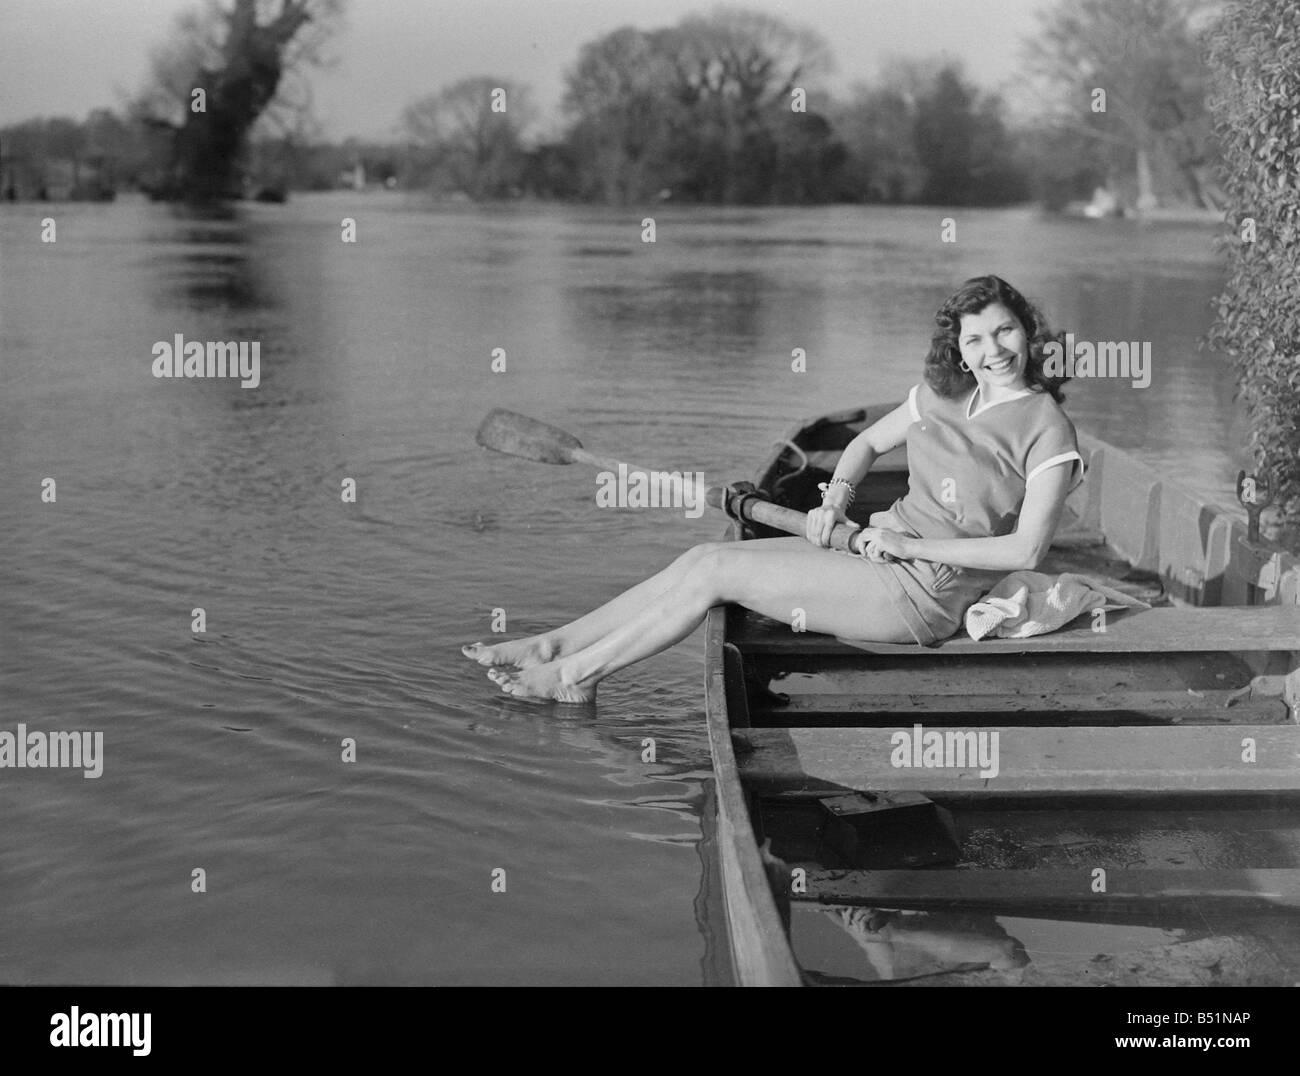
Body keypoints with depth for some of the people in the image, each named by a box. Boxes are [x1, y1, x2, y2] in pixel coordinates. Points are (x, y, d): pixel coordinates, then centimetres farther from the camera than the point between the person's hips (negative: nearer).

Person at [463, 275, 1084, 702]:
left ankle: (573, 676, -5)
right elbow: (869, 442, 24)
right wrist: (836, 497, 2)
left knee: (714, 571, -14)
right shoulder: (942, 393, 11)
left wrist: (910, 545, -16)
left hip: (918, 595, -7)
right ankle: (551, 647, -3)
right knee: (701, 557, -6)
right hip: (876, 548, 7)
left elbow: (1027, 549, -17)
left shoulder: (1045, 427, -10)